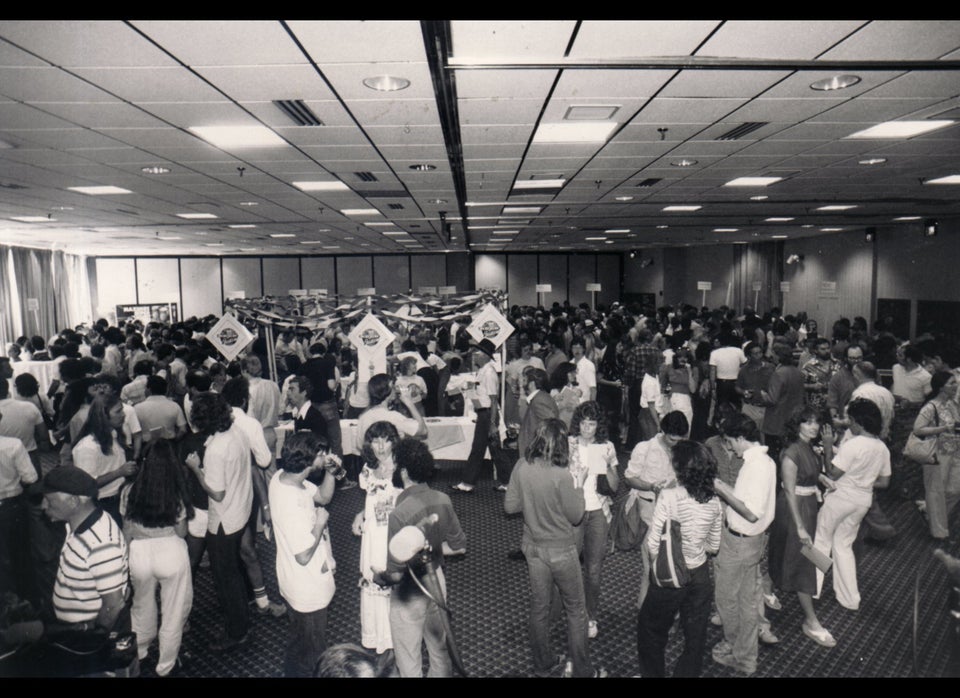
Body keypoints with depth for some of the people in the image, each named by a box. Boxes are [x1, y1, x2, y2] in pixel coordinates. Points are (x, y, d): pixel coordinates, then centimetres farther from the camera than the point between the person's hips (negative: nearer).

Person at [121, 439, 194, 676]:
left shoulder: (130, 492, -10)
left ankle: (139, 652, 51)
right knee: (173, 611, 17)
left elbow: (126, 530, 1)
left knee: (142, 606, 28)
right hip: (172, 552, -2)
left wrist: (127, 556, 18)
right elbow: (182, 532, -6)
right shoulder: (177, 495, -15)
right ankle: (165, 665, 31)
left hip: (139, 553, 3)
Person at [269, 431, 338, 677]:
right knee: (310, 650, 17)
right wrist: (320, 523, -20)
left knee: (297, 639, 33)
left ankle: (292, 671, 53)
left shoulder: (282, 476, -10)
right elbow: (304, 556, -31)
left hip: (294, 583, 9)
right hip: (308, 590, -9)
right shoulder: (292, 505, -37)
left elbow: (323, 496, 4)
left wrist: (329, 470, -13)